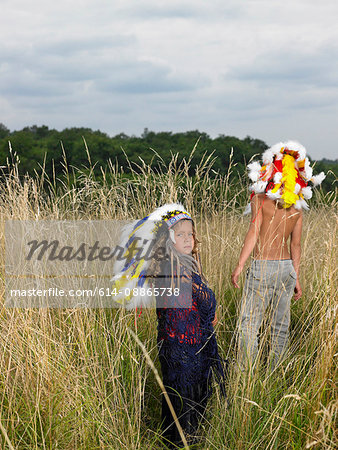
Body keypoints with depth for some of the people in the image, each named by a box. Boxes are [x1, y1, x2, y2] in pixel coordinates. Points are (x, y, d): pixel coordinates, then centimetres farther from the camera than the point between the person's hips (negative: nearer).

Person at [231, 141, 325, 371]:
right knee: (281, 324, 13)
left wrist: (240, 266, -14)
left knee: (248, 323, 0)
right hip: (287, 267, 6)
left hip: (263, 266, -6)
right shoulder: (297, 205, 8)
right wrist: (296, 278, 15)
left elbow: (254, 232, -14)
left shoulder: (261, 198, -6)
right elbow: (296, 245, 10)